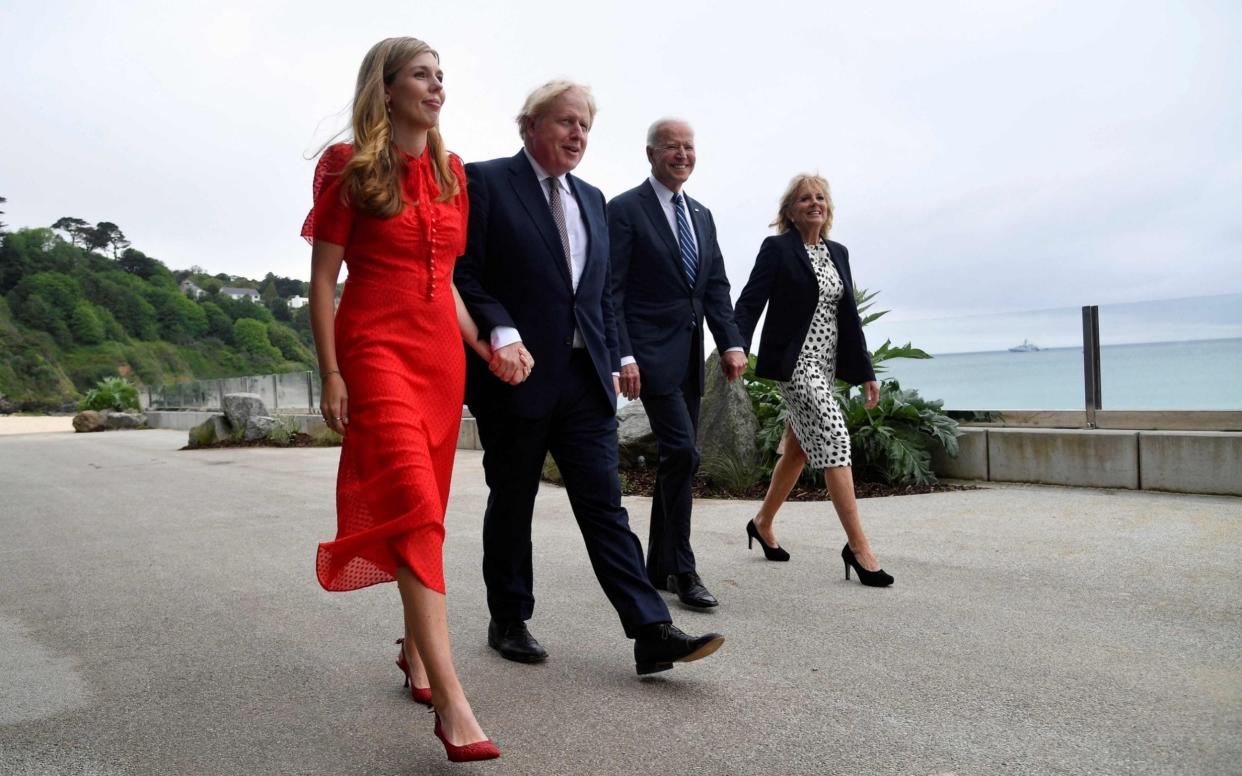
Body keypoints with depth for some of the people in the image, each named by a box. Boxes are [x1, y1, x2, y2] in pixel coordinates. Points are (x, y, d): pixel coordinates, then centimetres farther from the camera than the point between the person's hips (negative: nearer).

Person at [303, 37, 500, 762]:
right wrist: (330, 374, -9)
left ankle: (416, 648, 27)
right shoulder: (350, 167, -1)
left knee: (424, 509, 10)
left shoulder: (451, 171, 14)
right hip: (376, 348, -6)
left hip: (441, 351, 6)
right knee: (416, 508, -17)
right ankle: (452, 703, -20)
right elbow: (323, 278, -3)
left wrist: (482, 347, 11)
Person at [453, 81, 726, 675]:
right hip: (518, 375, -5)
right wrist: (501, 332, -23)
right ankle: (509, 623, 26)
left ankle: (652, 633, 0)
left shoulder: (592, 200, 17)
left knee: (605, 507, 2)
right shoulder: (485, 182, -2)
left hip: (584, 380, 5)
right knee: (512, 505, 9)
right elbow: (464, 274, -9)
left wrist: (612, 362, 14)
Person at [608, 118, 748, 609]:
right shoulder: (625, 210, -5)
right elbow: (611, 291, -10)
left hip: (690, 356, 8)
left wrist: (731, 343, 0)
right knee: (682, 453, -14)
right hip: (652, 354, -7)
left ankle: (659, 567, 21)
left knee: (675, 460, 10)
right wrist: (623, 355, -18)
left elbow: (717, 288, 13)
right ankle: (683, 570, -3)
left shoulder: (701, 216, 17)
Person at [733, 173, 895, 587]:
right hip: (795, 362, -7)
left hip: (827, 364, 7)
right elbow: (749, 302, -12)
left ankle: (763, 523, 30)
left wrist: (865, 372, 14)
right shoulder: (777, 248, -4)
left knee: (798, 449, 13)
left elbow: (849, 316, 15)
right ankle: (858, 546, -13)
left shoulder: (838, 253, 14)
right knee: (833, 440, -16)